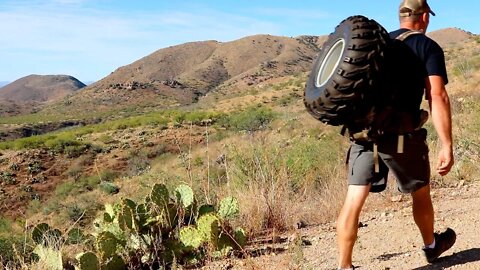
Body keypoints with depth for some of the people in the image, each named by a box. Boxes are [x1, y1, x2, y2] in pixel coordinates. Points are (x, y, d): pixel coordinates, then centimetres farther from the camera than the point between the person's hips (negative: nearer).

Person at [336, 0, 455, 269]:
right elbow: (438, 97, -10)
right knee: (420, 193, 20)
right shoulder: (428, 47, 1)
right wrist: (447, 146, -12)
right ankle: (431, 246, 42)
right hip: (402, 135, -4)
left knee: (354, 199, -1)